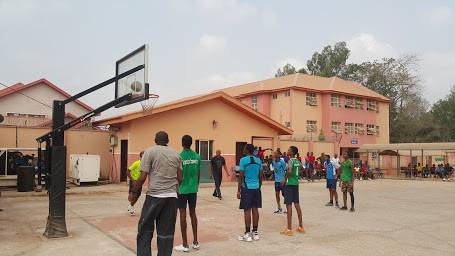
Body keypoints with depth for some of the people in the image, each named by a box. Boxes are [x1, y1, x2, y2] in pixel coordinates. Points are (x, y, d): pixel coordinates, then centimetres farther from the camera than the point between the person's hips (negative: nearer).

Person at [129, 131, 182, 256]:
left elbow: (142, 177, -8)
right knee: (166, 232, 8)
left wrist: (134, 193, 4)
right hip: (172, 196, 4)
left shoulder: (150, 152, -2)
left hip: (154, 195, -4)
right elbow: (180, 178, 11)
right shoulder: (175, 154, 10)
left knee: (145, 229, 8)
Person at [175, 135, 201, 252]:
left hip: (182, 189, -4)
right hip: (193, 189, 4)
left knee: (183, 214, 2)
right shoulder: (197, 156, 1)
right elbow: (199, 174, 7)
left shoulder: (180, 157, -12)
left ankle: (185, 244, 8)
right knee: (193, 213, 14)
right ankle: (195, 242, 20)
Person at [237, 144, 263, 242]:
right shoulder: (258, 160, 8)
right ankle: (255, 232, 17)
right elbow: (260, 176, 12)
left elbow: (241, 176, -10)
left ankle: (247, 234, 3)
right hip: (256, 187, 5)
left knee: (247, 210, -1)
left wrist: (238, 190, -4)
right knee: (255, 209, 10)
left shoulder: (243, 160, -9)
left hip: (247, 187, -5)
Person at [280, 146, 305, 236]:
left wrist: (285, 179, -16)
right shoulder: (297, 161, 10)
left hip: (289, 184, -8)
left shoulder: (291, 161, -14)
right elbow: (301, 168, 30)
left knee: (289, 205, -5)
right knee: (297, 204, 13)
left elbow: (289, 171, -29)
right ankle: (301, 227, 20)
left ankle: (289, 229, -3)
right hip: (296, 183, 8)